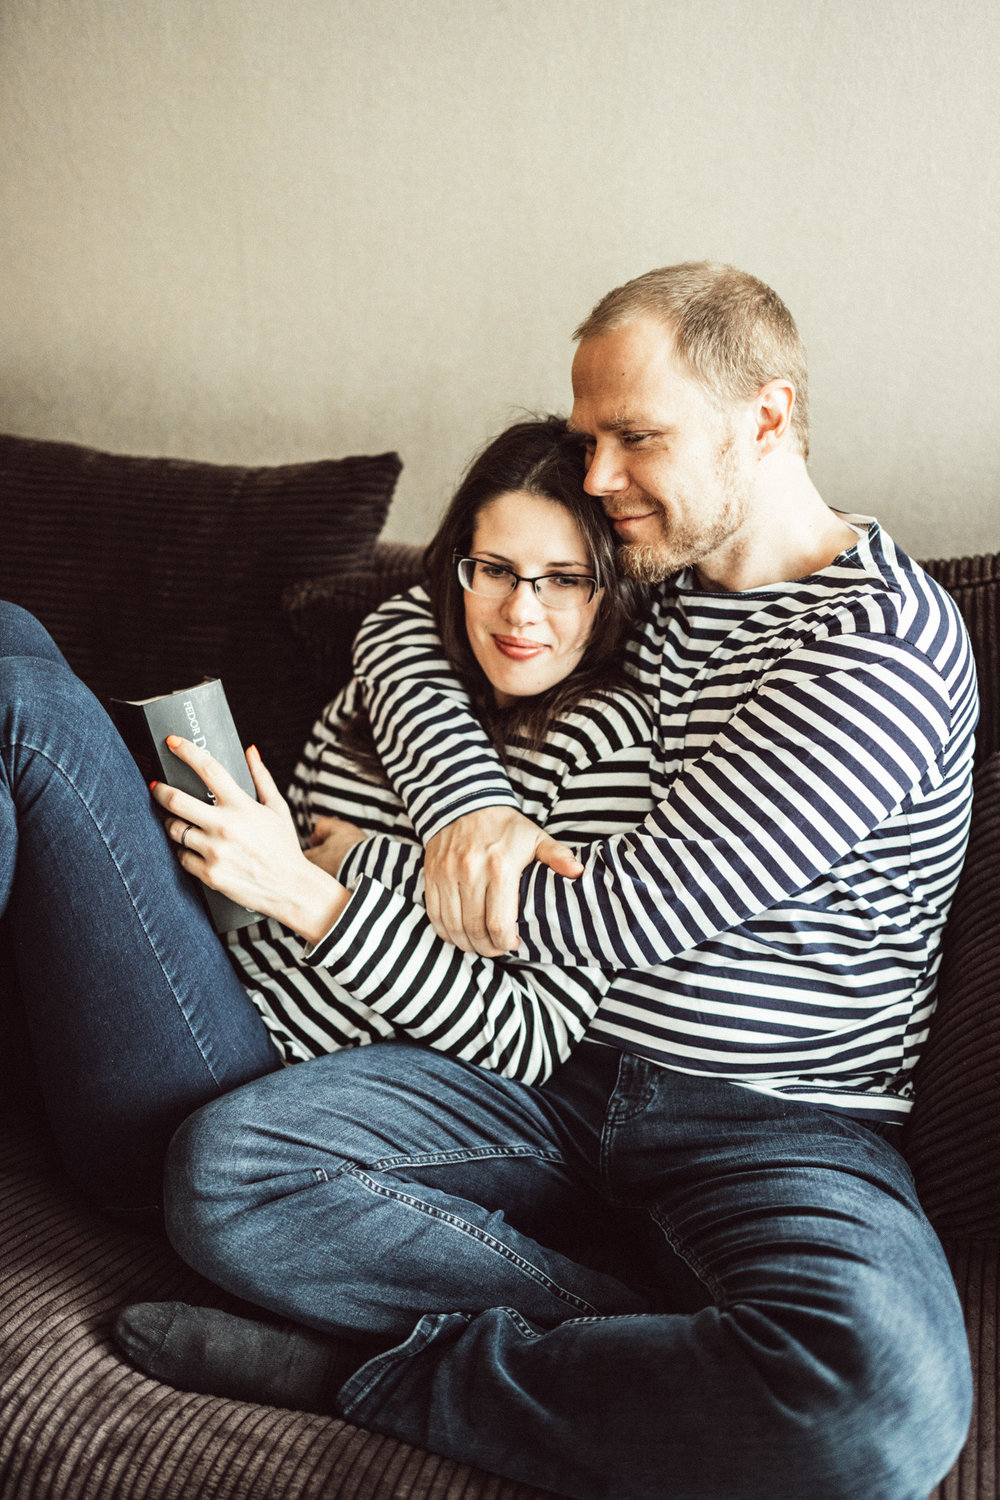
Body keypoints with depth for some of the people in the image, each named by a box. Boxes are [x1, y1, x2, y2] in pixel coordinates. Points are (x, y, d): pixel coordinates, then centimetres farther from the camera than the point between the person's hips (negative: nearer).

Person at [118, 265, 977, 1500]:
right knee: (221, 1168, -16)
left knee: (885, 1400, -36)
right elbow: (401, 627, 11)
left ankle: (378, 1370, -17)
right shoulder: (652, 583, 10)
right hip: (548, 1075, 5)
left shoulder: (885, 646, -14)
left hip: (775, 1126, -5)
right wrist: (464, 804, -13)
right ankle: (683, 1350, -13)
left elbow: (627, 909, -18)